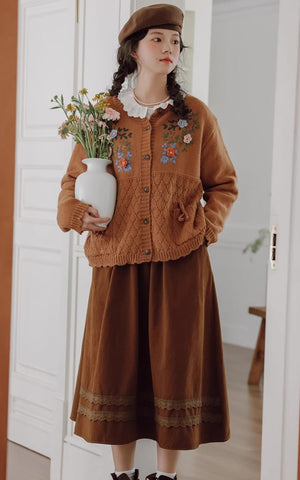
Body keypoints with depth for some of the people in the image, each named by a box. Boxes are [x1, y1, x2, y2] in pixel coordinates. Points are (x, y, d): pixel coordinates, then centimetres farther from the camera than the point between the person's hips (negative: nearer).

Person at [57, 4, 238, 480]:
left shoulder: (197, 116, 4)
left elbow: (224, 185, 12)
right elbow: (73, 181, 15)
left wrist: (204, 226, -3)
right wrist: (79, 214, -5)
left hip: (180, 263, 0)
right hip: (118, 262, 1)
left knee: (174, 367, 3)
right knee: (116, 366, 5)